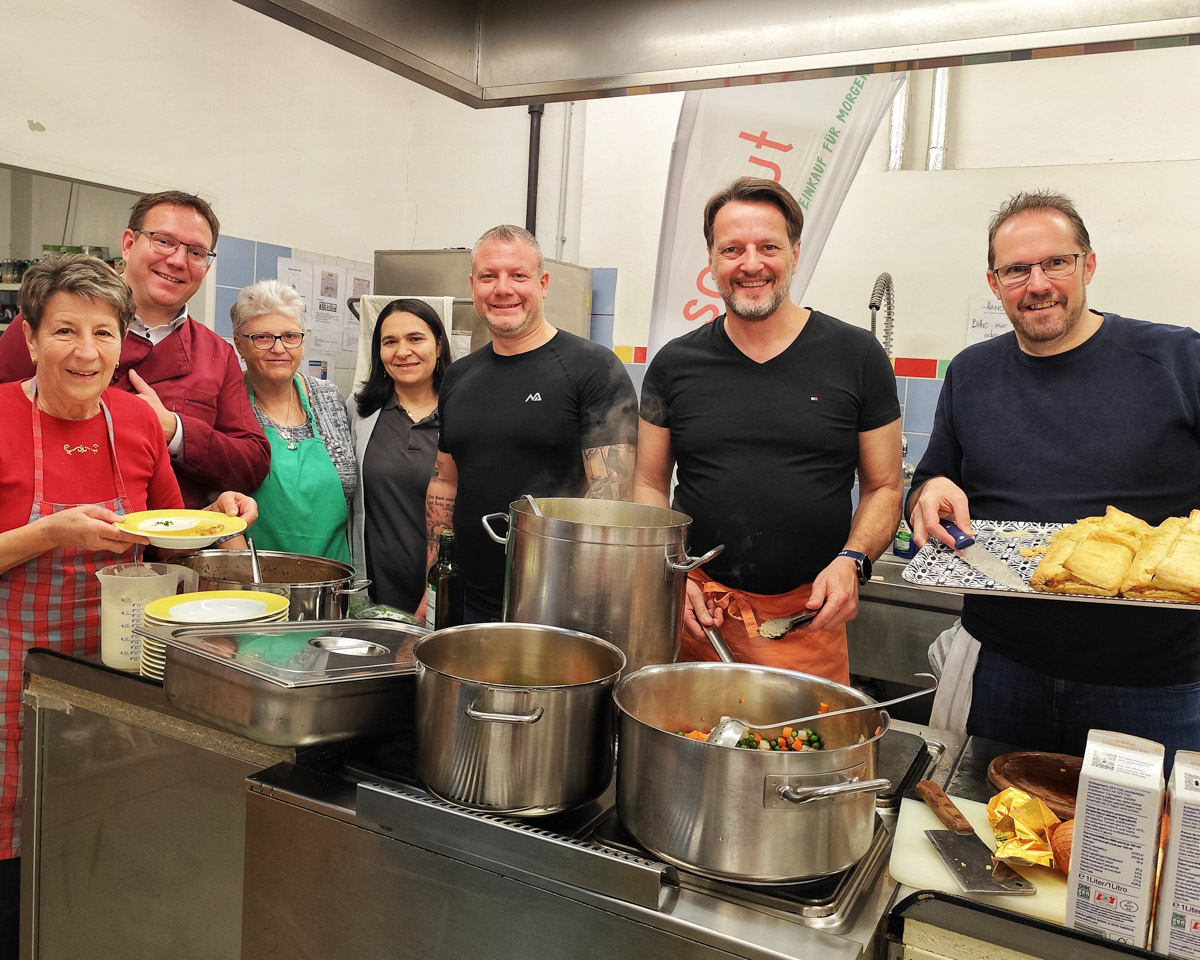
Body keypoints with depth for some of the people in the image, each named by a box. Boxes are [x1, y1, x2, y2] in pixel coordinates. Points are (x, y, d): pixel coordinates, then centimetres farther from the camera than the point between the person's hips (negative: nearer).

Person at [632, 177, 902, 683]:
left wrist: (852, 561, -12)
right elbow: (649, 484, 9)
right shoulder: (675, 364, 3)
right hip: (694, 608, 1)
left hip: (809, 617, -1)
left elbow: (884, 487, 5)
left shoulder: (856, 356, 0)